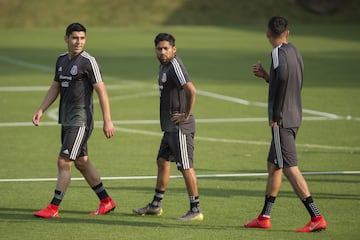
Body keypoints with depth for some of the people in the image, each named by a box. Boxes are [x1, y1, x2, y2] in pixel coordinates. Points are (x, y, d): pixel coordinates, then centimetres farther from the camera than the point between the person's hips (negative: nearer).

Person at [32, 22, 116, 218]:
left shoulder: (88, 61, -11)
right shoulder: (61, 60, 11)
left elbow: (101, 91, -13)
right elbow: (55, 88, 19)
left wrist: (107, 121, -16)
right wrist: (41, 111, 7)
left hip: (81, 120, -8)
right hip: (66, 120, 8)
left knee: (64, 162, -10)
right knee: (81, 162, 13)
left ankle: (53, 208, -6)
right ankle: (106, 202, 23)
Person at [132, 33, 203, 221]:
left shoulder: (175, 66, -17)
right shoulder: (164, 66, 15)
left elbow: (191, 90, -29)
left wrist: (186, 115, -20)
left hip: (180, 127, -11)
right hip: (170, 127, 11)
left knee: (186, 167, -8)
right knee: (162, 162, 16)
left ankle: (195, 210, -5)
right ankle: (155, 206, 27)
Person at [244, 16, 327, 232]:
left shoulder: (279, 53, -14)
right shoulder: (294, 51, 14)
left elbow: (283, 78, -30)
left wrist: (276, 116, -22)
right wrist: (265, 76, 20)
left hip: (282, 120, -10)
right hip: (294, 117, 10)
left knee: (291, 169, -10)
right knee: (273, 166, 17)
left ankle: (317, 218, -13)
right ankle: (264, 218, 24)